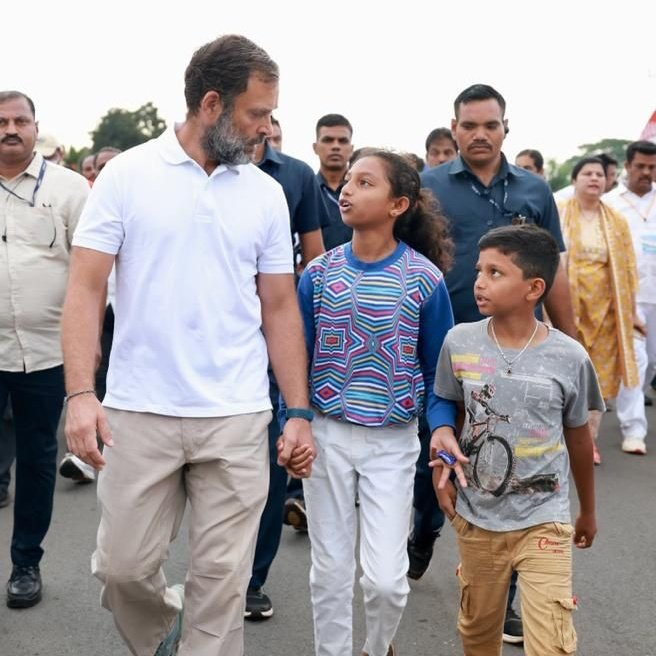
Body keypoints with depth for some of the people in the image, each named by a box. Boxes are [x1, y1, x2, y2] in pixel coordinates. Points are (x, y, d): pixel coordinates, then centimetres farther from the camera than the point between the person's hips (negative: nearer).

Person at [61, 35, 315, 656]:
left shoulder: (266, 193, 6)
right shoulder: (127, 174, -2)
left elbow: (279, 308, 9)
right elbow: (86, 288, -3)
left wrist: (299, 412, 3)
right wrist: (81, 393, -15)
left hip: (237, 418, 2)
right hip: (138, 412, -1)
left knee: (222, 579, 5)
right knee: (121, 566, 8)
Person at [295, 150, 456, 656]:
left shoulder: (424, 278, -8)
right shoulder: (318, 273, -3)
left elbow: (437, 366, 0)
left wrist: (442, 426, -15)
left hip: (393, 441, -2)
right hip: (326, 434, 2)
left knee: (385, 577, -2)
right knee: (330, 570, 10)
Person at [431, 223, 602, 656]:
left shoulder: (569, 357, -11)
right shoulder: (459, 343, -8)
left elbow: (578, 436, 3)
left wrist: (588, 511, 14)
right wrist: (442, 458, -8)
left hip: (544, 520, -2)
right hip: (475, 517, 2)